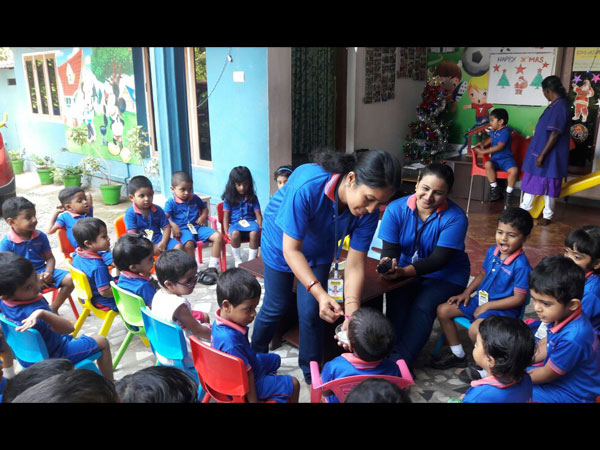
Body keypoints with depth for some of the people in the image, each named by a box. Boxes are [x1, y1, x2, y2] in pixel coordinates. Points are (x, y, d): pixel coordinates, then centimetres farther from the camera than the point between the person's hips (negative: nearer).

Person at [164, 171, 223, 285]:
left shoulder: (195, 198, 12)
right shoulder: (171, 202, -2)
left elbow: (204, 208, 25)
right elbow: (165, 217, -12)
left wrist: (203, 216, 3)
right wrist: (173, 225, -29)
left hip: (197, 227, 5)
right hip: (182, 229, -5)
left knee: (218, 236, -16)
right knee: (189, 243, -39)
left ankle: (212, 267, -10)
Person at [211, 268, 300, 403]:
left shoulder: (220, 322, -14)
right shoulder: (231, 342, -42)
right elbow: (246, 376, -31)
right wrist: (253, 400, -21)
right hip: (245, 386, -9)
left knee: (275, 359, 28)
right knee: (293, 384, 3)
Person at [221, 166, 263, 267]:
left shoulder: (252, 198, 7)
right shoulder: (229, 199, 5)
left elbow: (258, 214, 3)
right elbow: (226, 216, 3)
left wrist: (260, 228, -12)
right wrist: (226, 232, -10)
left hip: (250, 222, 0)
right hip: (235, 223, 0)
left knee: (254, 233, -34)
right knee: (235, 233, -36)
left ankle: (251, 260, -16)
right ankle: (237, 260, -13)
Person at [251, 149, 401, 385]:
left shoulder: (369, 212, -29)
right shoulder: (307, 187, -43)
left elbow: (355, 265, -24)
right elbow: (291, 249, -35)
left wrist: (351, 314, -36)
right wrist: (320, 293, -45)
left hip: (319, 249, 3)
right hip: (282, 240, -2)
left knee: (311, 311, -2)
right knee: (276, 306, 5)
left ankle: (311, 372, 23)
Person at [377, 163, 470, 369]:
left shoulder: (455, 218, -18)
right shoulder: (396, 209, -9)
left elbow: (439, 259, -24)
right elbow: (390, 249, -11)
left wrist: (403, 271, -38)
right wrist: (388, 265, -37)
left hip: (446, 275, -2)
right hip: (406, 271, 3)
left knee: (423, 307, -28)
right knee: (395, 302, -27)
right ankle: (391, 355, -21)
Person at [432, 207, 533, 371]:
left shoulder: (521, 265, -22)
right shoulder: (492, 251, 0)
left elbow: (519, 298, -19)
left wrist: (487, 306, -16)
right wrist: (466, 293, 6)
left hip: (503, 308, -8)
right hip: (481, 299, 8)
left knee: (475, 330, -33)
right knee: (443, 310, 3)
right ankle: (457, 354, 17)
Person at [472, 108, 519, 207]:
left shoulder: (505, 131, -11)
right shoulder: (493, 131, 11)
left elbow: (500, 146, -20)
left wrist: (484, 151, -19)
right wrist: (482, 144, 11)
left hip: (506, 158, -5)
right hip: (495, 159, 5)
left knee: (514, 170, -34)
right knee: (488, 164, -30)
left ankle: (508, 195, -16)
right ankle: (495, 189, -16)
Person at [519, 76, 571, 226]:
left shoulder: (560, 106, -20)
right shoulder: (556, 104, 10)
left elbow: (555, 134, -24)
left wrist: (542, 155, -22)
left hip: (551, 156, -9)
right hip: (541, 151, 9)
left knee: (548, 185, 3)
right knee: (531, 181, 15)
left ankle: (547, 216, 15)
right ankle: (524, 208, 26)